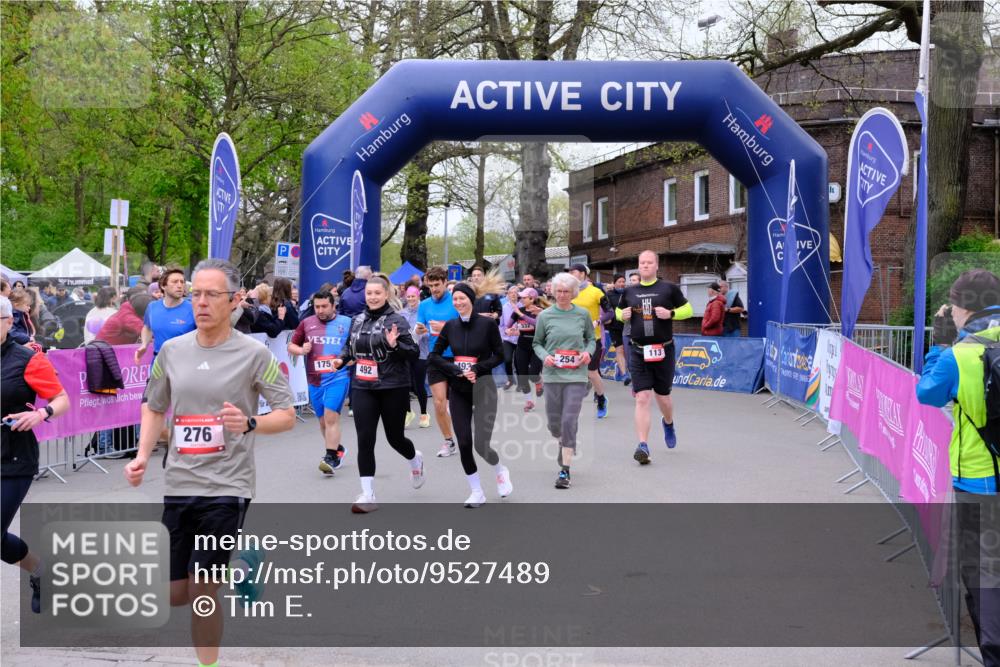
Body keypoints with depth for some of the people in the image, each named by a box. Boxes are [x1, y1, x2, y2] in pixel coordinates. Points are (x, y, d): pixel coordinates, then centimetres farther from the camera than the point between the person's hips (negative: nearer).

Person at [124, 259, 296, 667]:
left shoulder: (254, 354, -7)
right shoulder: (172, 350, 6)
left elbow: (287, 416, -5)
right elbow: (154, 409, 19)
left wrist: (249, 423, -24)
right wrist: (142, 456, 5)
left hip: (227, 487, -5)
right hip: (177, 485, 5)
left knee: (202, 592, -5)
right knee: (174, 596, 10)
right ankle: (232, 568, 39)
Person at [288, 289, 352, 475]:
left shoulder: (347, 323, 0)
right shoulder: (306, 323, 7)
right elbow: (291, 346, 13)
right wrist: (302, 350, -7)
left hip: (338, 377, -4)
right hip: (315, 380, 4)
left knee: (331, 417, -16)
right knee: (323, 420, 13)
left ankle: (331, 458, -11)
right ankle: (338, 449, 34)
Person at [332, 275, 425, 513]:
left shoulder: (396, 320, -9)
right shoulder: (357, 320, 6)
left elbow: (413, 352, -13)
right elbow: (350, 345, 23)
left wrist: (394, 345, -30)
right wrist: (342, 359, 4)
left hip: (393, 389, -4)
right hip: (362, 389, 4)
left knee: (395, 437, 11)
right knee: (364, 440, -3)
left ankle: (415, 460, 46)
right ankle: (368, 495, 4)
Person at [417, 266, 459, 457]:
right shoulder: (425, 305, 7)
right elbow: (418, 330, 9)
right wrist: (420, 330, -15)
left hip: (456, 358, -3)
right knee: (439, 403, -2)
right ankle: (448, 441, 13)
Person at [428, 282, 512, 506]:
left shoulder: (487, 324, -6)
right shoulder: (450, 326, 4)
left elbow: (499, 355, -2)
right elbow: (434, 356, 5)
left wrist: (477, 368, -16)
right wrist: (456, 370, -10)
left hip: (483, 388, -3)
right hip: (458, 391, 3)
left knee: (481, 444, -10)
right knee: (464, 444, 0)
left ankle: (500, 471, 24)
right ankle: (476, 492, 16)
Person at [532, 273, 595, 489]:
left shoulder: (583, 314, 2)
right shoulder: (545, 316, 1)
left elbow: (592, 338, 14)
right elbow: (537, 343, 10)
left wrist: (588, 352, -6)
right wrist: (544, 356, -10)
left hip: (576, 375, -1)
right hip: (552, 374, 1)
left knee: (569, 421, -10)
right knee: (554, 423, 9)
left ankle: (564, 470, -3)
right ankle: (564, 443, 44)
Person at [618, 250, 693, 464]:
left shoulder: (669, 288, -1)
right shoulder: (630, 291, 7)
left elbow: (688, 310, 3)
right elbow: (619, 311, 21)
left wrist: (671, 313, -14)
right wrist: (622, 315, -1)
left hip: (663, 351, -1)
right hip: (638, 352, 1)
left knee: (663, 397, 12)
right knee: (642, 399, -7)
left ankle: (668, 423, 47)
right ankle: (643, 446, -8)